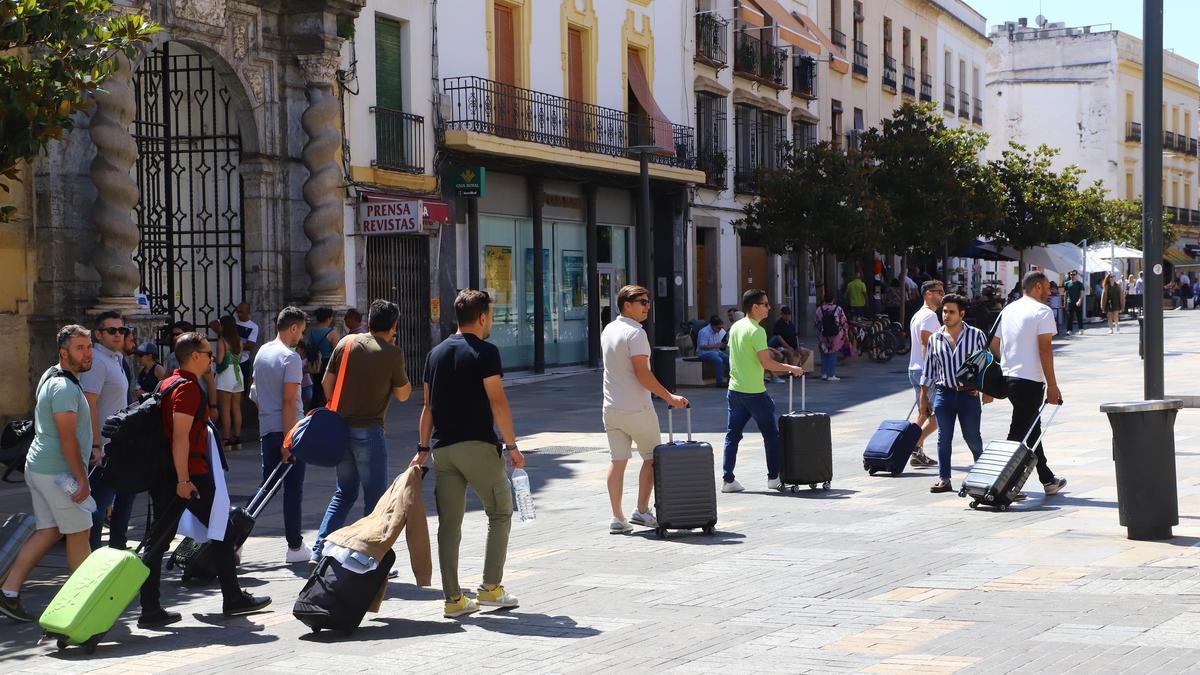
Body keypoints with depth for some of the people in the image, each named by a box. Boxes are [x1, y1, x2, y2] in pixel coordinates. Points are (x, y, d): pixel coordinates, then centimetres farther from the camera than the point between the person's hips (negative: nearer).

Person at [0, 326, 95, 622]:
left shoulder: (51, 377, 14)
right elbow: (68, 438, -23)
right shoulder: (65, 387, -19)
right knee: (78, 533, 1)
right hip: (58, 472, -10)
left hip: (39, 466, 10)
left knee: (47, 532, 12)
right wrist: (82, 479, -20)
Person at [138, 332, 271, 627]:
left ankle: (150, 609, 3)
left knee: (158, 540, 5)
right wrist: (183, 480, -23)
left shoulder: (166, 384, 16)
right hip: (191, 474, -9)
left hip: (165, 474, 9)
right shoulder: (189, 388, -14)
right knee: (222, 530, 5)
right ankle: (233, 598, 12)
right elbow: (181, 436, -21)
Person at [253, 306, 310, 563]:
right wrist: (288, 440, -19)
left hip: (267, 429, 7)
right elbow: (288, 401, -19)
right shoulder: (290, 357, -14)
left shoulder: (261, 352, 11)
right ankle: (295, 547, 4)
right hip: (289, 429, -7)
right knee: (293, 489, 0)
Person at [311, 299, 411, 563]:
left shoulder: (347, 343, 5)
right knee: (375, 498, 3)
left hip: (341, 428, 6)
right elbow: (403, 394, 3)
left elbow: (326, 383, 7)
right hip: (368, 431, -6)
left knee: (344, 493, 18)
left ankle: (319, 550, 13)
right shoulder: (392, 353, -8)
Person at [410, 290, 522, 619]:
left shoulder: (436, 353, 13)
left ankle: (453, 599, 6)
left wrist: (423, 448, 18)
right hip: (477, 445, -6)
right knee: (500, 512, 9)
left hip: (443, 448, 6)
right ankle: (490, 588, 5)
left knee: (449, 523, 6)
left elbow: (428, 406, 15)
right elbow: (497, 402, -13)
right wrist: (512, 446, -9)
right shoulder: (484, 351, -8)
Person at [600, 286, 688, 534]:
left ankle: (617, 517, 7)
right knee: (651, 457, 8)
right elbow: (643, 374, -20)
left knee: (618, 461, 8)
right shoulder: (635, 333, -15)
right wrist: (669, 397, -14)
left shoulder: (608, 330, 11)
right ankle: (642, 511, 6)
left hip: (611, 408, 7)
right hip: (636, 409, -7)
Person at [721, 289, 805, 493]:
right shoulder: (756, 331, -16)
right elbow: (766, 363, -21)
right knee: (771, 434, 7)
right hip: (754, 392, -7)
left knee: (732, 435, 8)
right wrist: (791, 368, -10)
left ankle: (728, 480, 6)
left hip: (735, 390, 7)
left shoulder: (735, 327, 9)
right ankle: (774, 478, 11)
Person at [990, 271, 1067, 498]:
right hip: (1030, 379, -8)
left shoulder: (1008, 310, 15)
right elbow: (1045, 350, -14)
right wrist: (1052, 385, -13)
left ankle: (1048, 480, 25)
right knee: (1020, 431, -5)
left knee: (1032, 429, 17)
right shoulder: (1042, 311, -9)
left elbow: (994, 345, 17)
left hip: (1007, 377, 8)